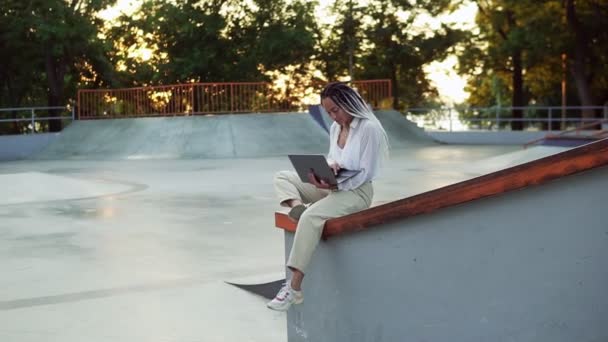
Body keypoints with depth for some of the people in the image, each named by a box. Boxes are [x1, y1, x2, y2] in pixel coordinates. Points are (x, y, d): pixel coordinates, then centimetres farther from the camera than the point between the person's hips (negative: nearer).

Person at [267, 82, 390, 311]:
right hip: (333, 185, 9)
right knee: (282, 177, 4)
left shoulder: (369, 128, -15)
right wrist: (330, 166, -7)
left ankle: (294, 288, -34)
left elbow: (366, 173, -17)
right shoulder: (335, 128, 10)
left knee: (311, 216, -34)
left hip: (356, 191, -9)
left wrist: (335, 184, -30)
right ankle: (296, 205, -27)